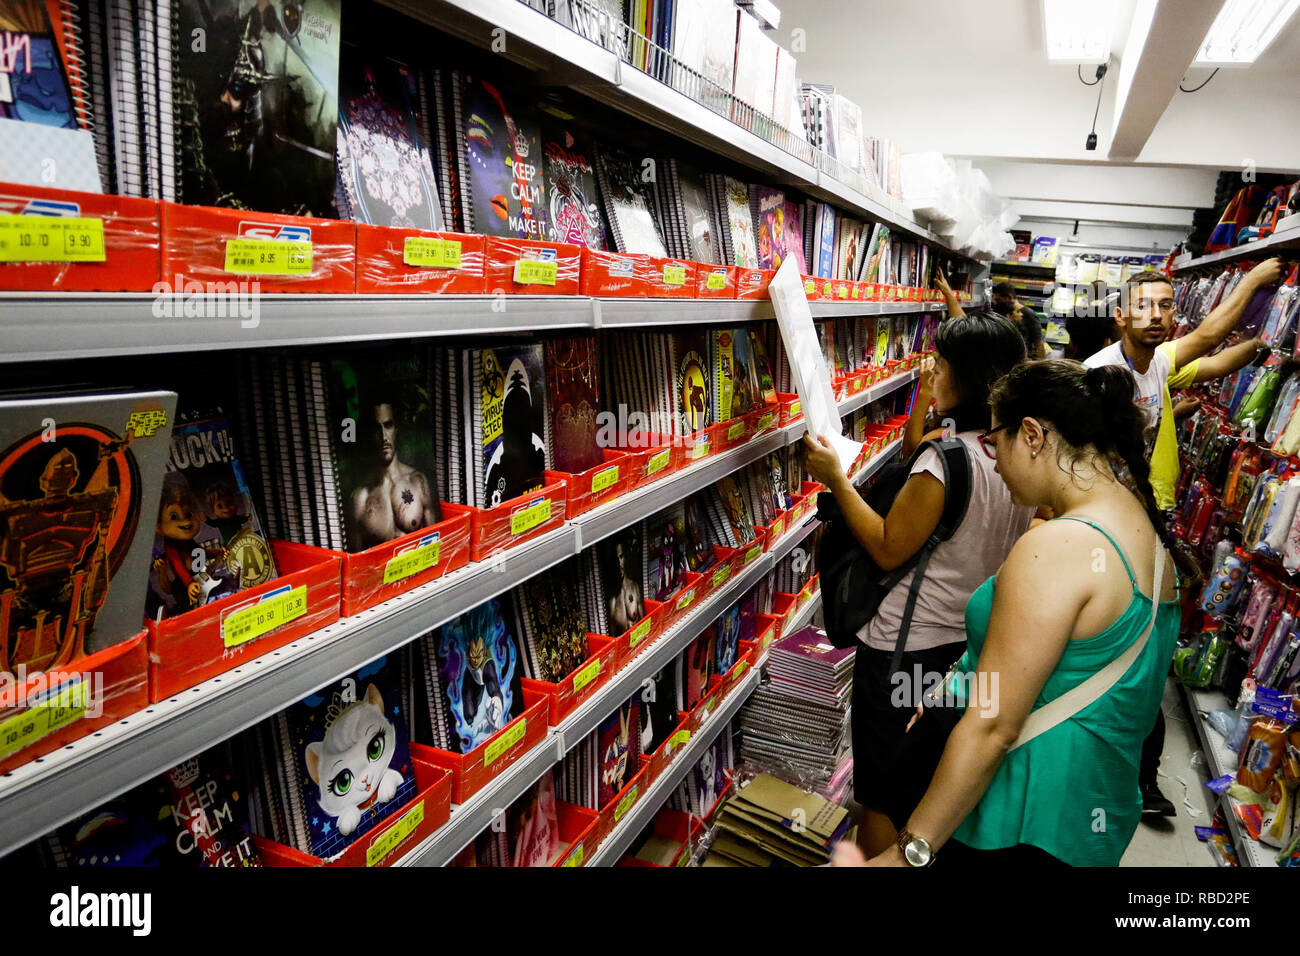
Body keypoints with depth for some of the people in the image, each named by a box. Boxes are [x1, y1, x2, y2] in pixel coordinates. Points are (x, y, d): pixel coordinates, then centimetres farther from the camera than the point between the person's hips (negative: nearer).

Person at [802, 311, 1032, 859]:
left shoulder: (947, 458, -26)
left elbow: (889, 550, -20)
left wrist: (836, 480, -15)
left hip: (906, 649, -8)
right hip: (974, 644, 8)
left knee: (882, 795, 12)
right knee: (936, 783, 26)